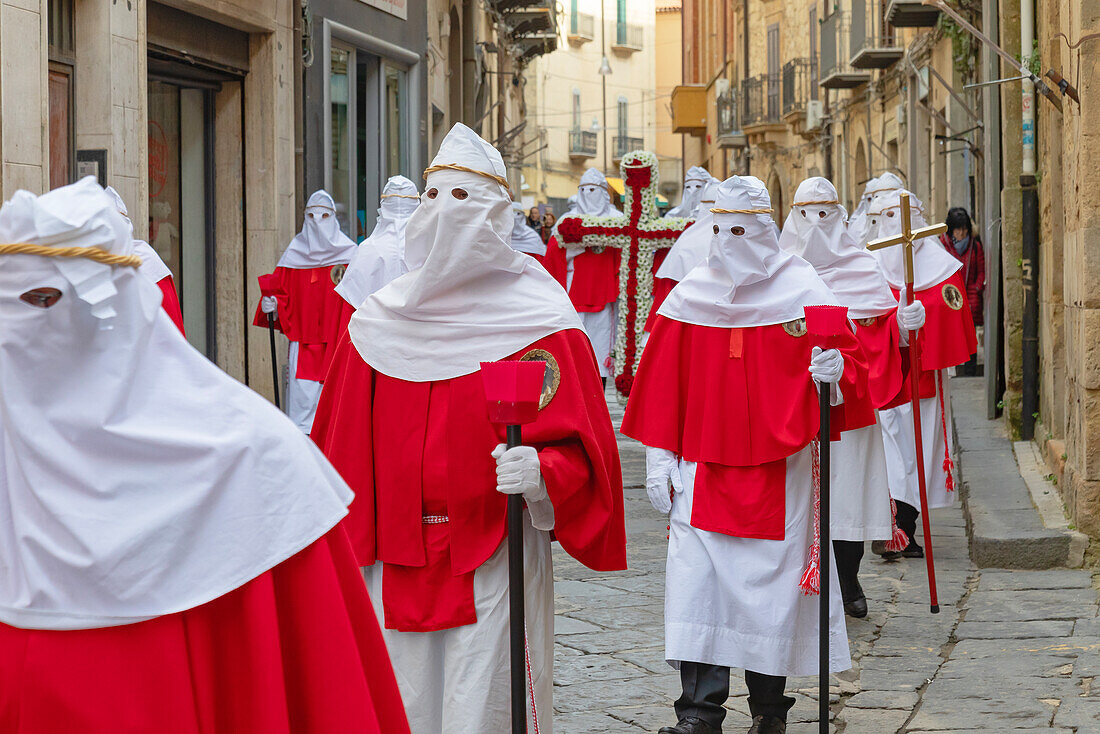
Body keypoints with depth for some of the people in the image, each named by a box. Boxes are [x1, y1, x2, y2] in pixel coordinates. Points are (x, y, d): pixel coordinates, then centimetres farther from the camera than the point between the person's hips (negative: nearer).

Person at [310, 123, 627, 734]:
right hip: (396, 567, 4)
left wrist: (540, 472, -26)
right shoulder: (377, 323, 8)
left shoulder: (538, 322, -4)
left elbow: (582, 451, -6)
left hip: (495, 566, -4)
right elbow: (340, 453, 14)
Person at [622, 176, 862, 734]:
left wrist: (834, 368, -25)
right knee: (696, 582, -7)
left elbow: (846, 350, 0)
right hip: (703, 469, 2)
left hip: (778, 471, -1)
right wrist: (659, 456, 5)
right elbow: (662, 382, 9)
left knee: (773, 582, 5)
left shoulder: (801, 291, -1)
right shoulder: (690, 296, 5)